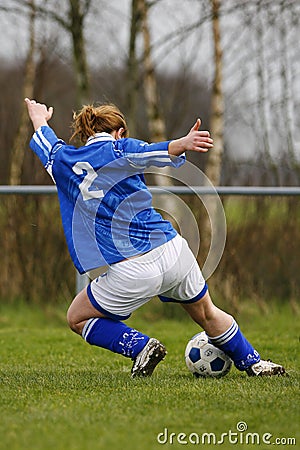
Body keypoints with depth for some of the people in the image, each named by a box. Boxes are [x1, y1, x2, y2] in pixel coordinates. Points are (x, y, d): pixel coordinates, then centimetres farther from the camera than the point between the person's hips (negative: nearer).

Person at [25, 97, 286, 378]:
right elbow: (149, 154, -24)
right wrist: (183, 144, -42)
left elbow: (46, 146, 31)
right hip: (172, 251, 2)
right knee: (207, 314, 27)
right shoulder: (119, 149, 0)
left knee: (78, 319, 20)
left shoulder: (63, 163, 7)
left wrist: (39, 118, 53)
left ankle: (140, 346, 2)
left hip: (131, 275, -1)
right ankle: (252, 363, 38)